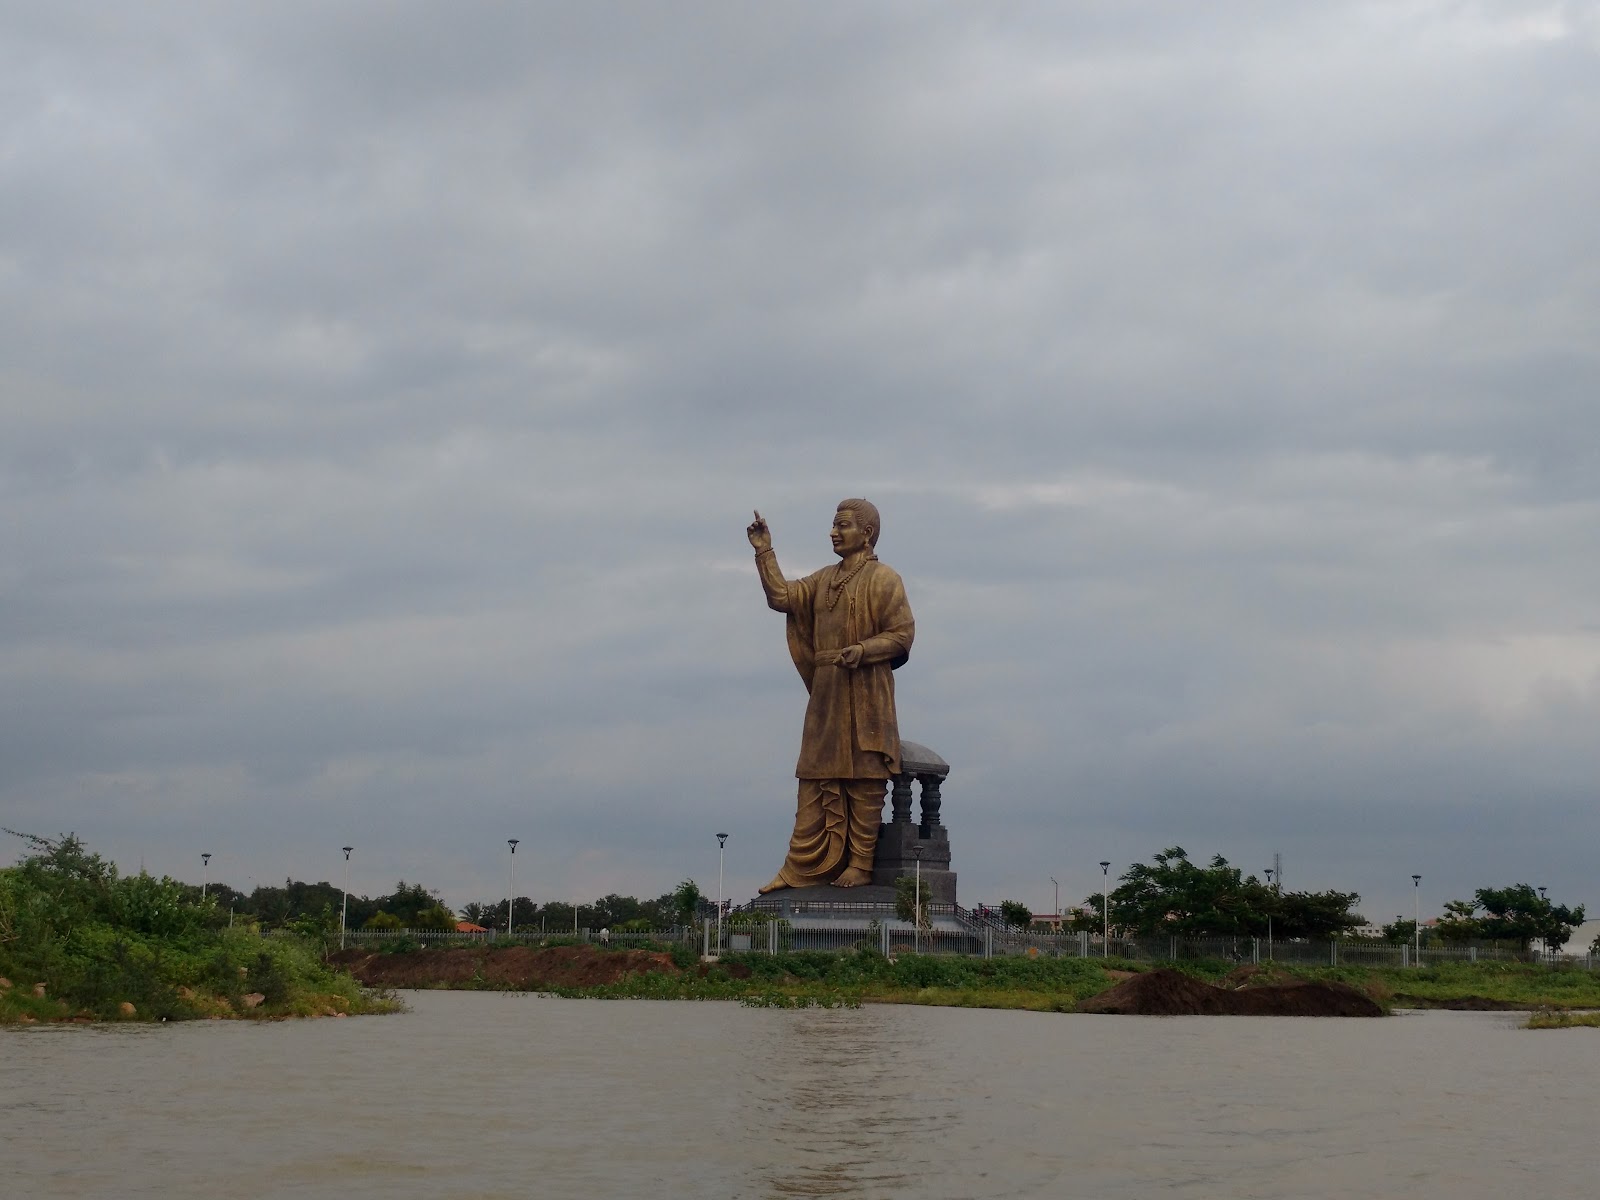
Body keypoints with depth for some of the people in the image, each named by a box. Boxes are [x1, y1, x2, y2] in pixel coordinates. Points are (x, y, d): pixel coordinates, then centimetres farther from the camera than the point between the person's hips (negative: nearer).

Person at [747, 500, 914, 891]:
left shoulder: (883, 579, -4)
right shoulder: (824, 580, 18)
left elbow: (902, 635, -9)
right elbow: (781, 597, 11)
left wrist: (863, 649, -23)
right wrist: (765, 553, 6)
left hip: (865, 698, -7)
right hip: (825, 696, 7)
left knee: (863, 783, -4)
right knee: (818, 784, 5)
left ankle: (861, 865, 0)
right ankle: (803, 869, 4)